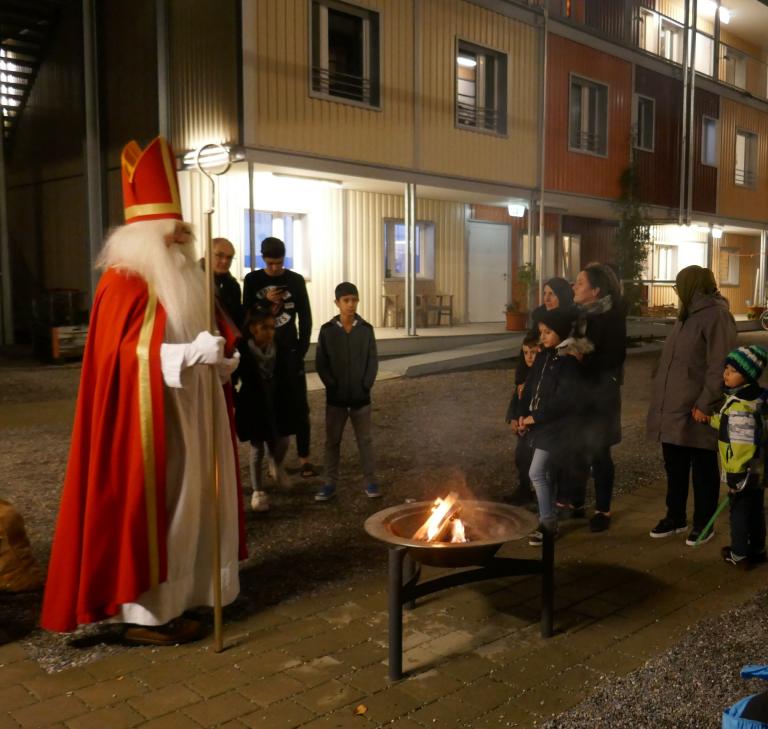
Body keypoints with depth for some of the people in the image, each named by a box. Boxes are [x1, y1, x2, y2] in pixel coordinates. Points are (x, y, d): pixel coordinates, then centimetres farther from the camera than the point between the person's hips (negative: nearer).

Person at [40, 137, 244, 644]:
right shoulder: (125, 281, -14)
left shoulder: (179, 277, 14)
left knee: (180, 505, 13)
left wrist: (217, 361, 5)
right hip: (145, 418, -9)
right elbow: (120, 353, -22)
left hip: (183, 414, 9)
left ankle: (170, 601, 24)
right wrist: (189, 354, -30)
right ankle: (142, 613, 9)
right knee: (146, 508, -2)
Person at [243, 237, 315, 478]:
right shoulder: (252, 280, 3)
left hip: (290, 350, -1)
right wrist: (266, 301, -14)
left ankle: (304, 458, 0)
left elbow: (305, 317, 3)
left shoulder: (296, 280, 2)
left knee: (299, 405, -4)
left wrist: (301, 350, -3)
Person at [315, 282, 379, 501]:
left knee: (365, 439, 9)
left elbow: (373, 360, 1)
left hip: (361, 395, 0)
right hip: (336, 396, 0)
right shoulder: (327, 330, -5)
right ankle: (330, 483, 18)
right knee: (332, 440, 8)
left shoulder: (366, 329, -2)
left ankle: (370, 481, 18)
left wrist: (367, 384, -8)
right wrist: (332, 385, -10)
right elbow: (320, 362, -4)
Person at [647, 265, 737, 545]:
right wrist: (661, 394, 15)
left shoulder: (716, 315, -13)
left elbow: (719, 367, -20)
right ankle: (675, 517, 29)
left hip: (696, 411, -9)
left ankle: (703, 523, 18)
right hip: (673, 407, 9)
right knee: (674, 467, 16)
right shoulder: (688, 315, 16)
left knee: (702, 470, 6)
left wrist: (705, 405, -22)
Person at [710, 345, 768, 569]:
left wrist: (735, 475, -22)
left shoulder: (739, 408, -26)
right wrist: (712, 419, 24)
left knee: (739, 512, 5)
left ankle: (739, 555, 15)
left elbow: (741, 445, -28)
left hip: (743, 473, -9)